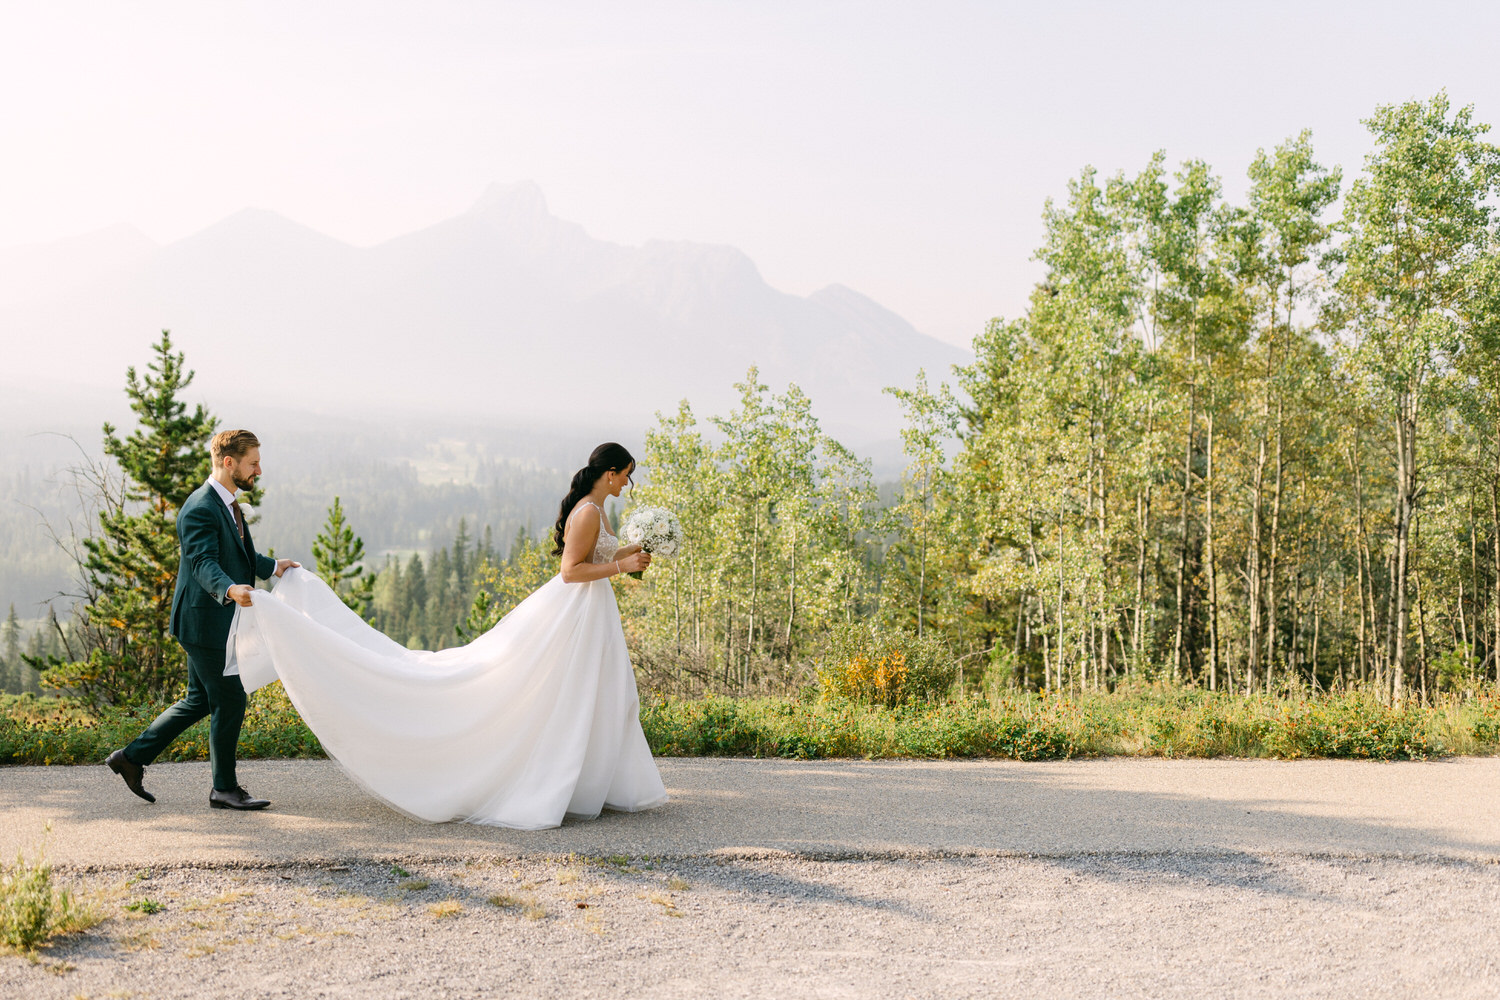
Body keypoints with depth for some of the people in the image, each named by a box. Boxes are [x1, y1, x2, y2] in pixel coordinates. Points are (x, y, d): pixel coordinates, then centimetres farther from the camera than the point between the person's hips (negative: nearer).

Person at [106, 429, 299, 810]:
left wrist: (272, 566, 35)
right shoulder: (200, 508, -19)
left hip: (215, 623, 10)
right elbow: (203, 563, -32)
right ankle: (224, 788, 9)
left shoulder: (227, 505, 14)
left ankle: (132, 757, 24)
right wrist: (229, 589, -49)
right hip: (205, 621, -10)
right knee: (229, 700, -3)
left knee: (200, 700, 16)